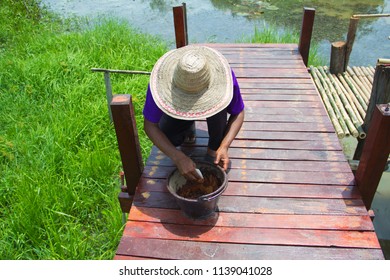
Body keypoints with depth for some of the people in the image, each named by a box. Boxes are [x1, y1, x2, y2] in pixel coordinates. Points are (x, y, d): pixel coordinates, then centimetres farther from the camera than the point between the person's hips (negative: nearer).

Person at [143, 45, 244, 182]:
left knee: (218, 106, -35)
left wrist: (225, 146, -37)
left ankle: (213, 149, -7)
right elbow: (150, 125, -30)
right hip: (179, 107, 1)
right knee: (168, 137, -27)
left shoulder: (224, 76, -37)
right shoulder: (161, 81, -37)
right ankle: (188, 129, 10)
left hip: (209, 102, 0)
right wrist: (178, 158, -40)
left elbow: (238, 113, -21)